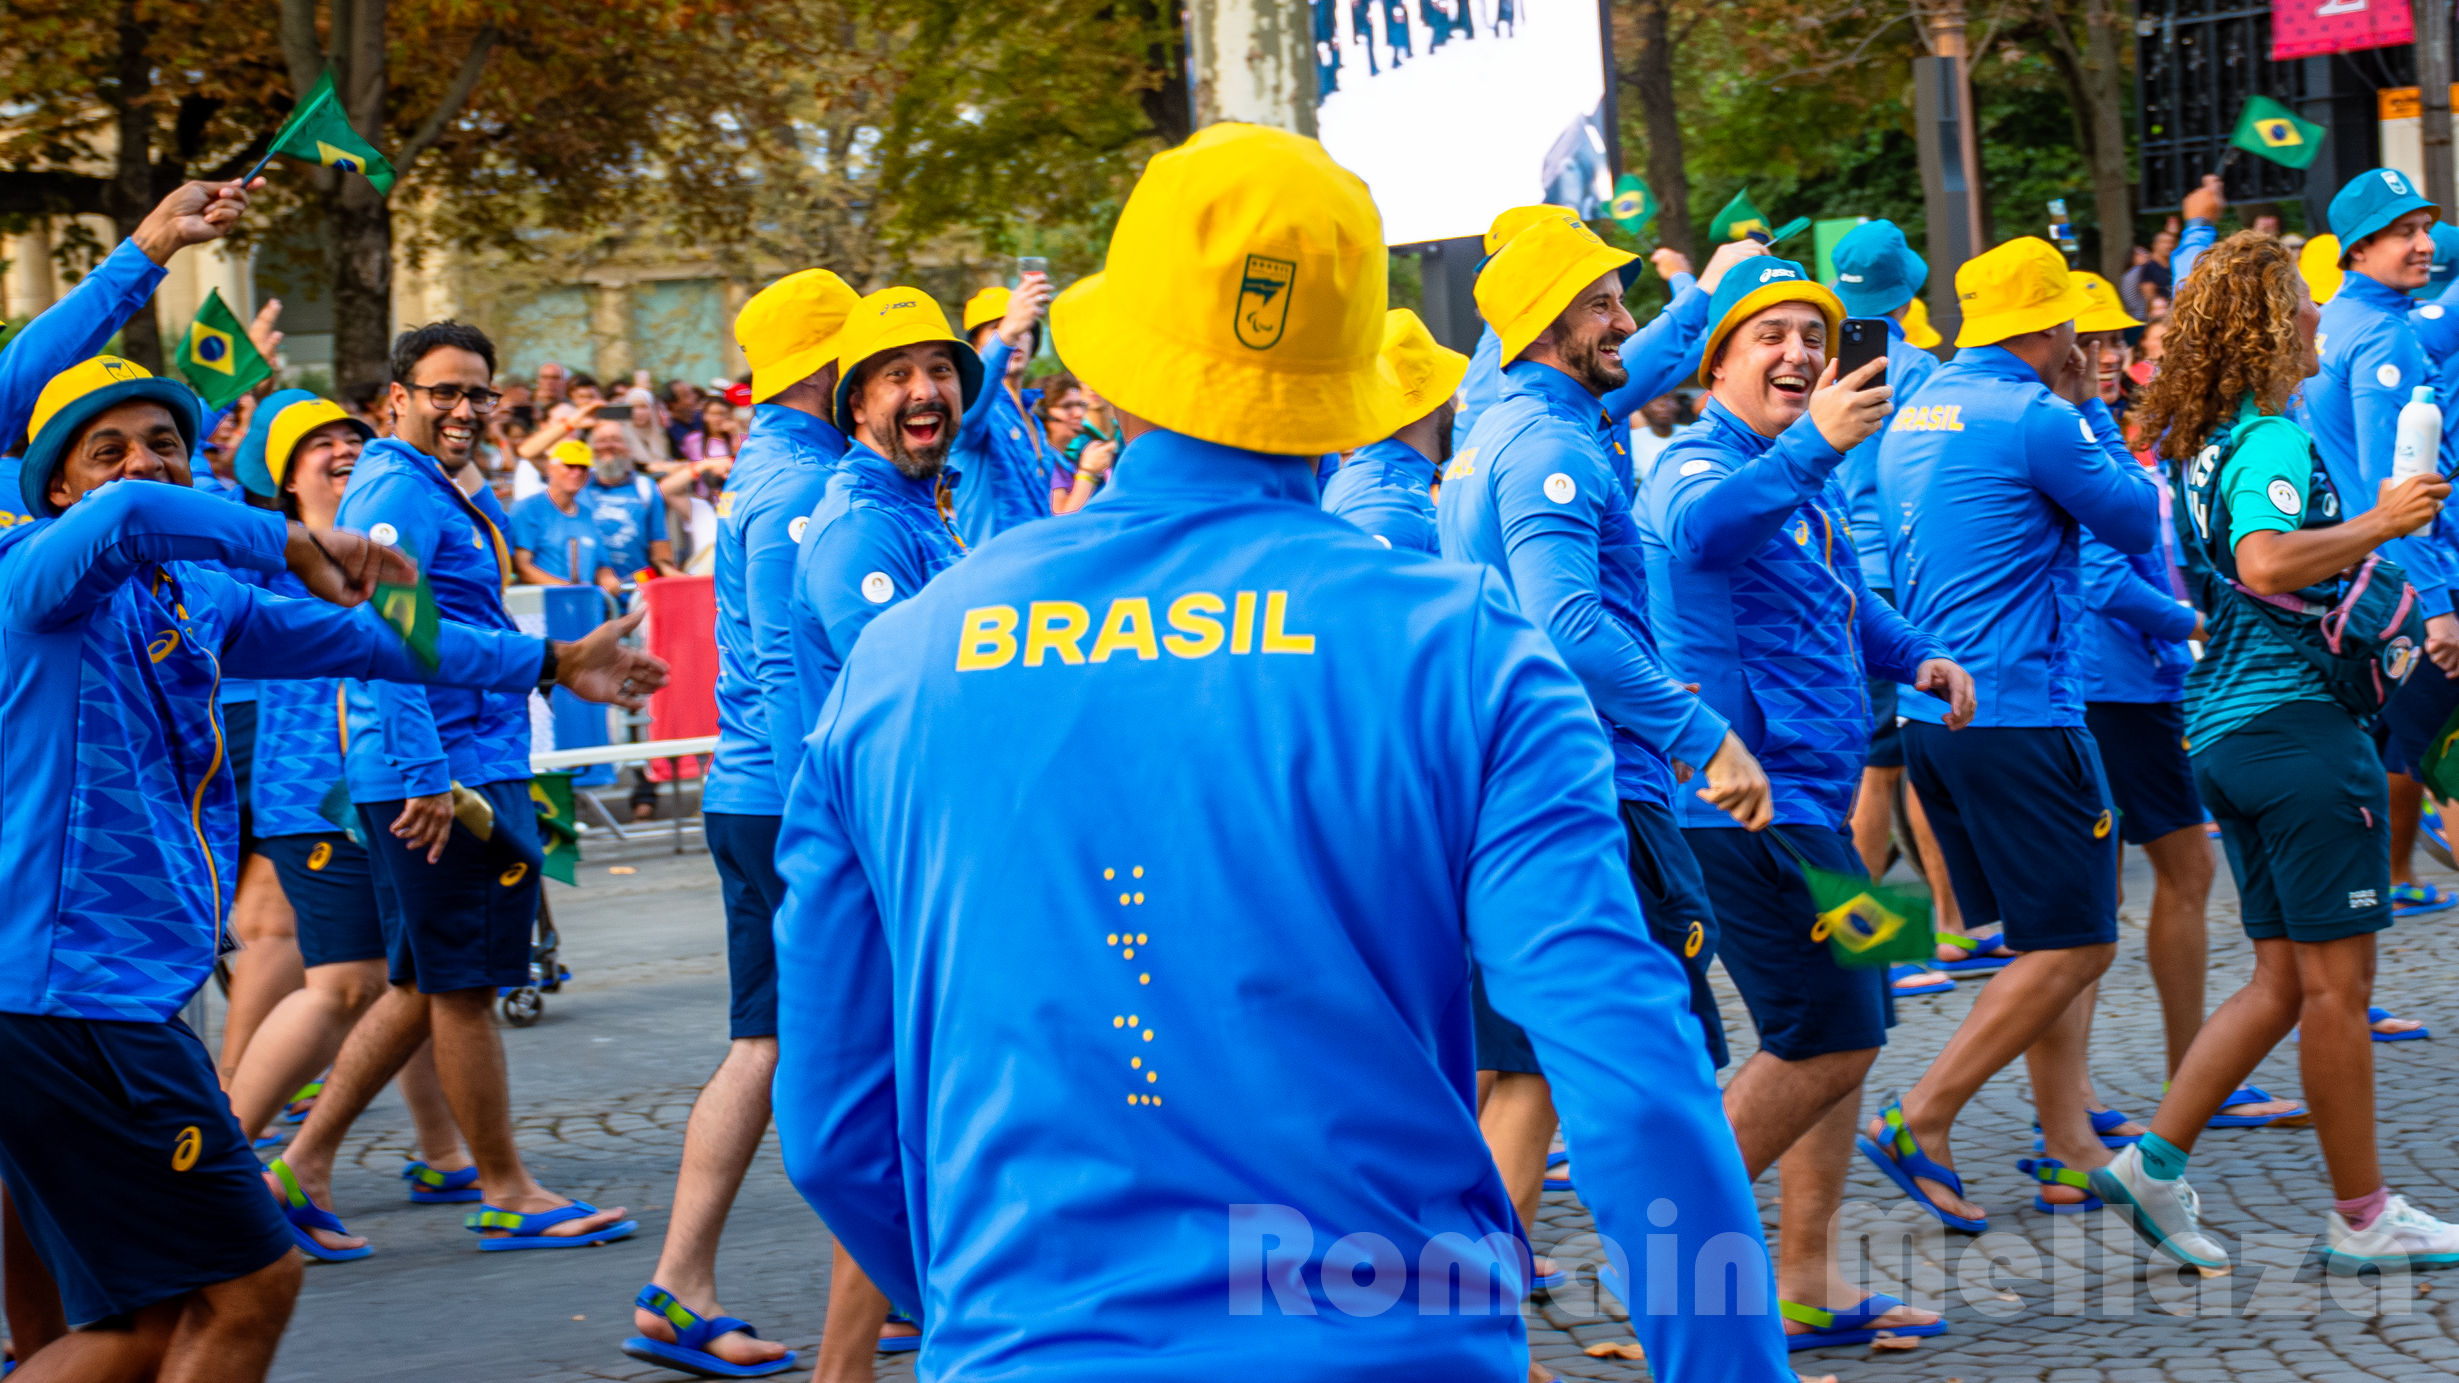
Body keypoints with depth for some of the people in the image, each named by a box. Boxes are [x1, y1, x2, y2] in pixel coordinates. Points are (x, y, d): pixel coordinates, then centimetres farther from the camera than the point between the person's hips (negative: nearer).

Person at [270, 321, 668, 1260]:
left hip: (473, 768, 10)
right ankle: (506, 1193, 8)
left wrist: (565, 661, 24)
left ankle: (305, 1166, 16)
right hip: (439, 774, -10)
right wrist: (426, 775, -28)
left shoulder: (456, 501, 20)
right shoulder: (397, 495, -13)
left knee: (426, 987, 14)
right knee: (463, 983, -1)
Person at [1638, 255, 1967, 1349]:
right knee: (1826, 1043, -10)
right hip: (1747, 802, -10)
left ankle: (1806, 1285, 21)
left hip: (1809, 799, 10)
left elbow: (1845, 605, 31)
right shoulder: (1697, 467, -14)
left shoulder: (1811, 481, 17)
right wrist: (1809, 446, -56)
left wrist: (1918, 658, 10)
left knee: (1846, 1033, 14)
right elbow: (1705, 527, -39)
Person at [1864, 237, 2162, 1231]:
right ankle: (1921, 1122, -8)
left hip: (1931, 710, 9)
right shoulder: (2035, 416, -13)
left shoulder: (1915, 413, 13)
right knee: (2073, 947, -3)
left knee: (2047, 938, 15)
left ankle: (2070, 1149, 14)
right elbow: (2139, 521, -1)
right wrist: (2086, 402, 5)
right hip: (2018, 713, -9)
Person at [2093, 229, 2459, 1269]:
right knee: (2336, 981, -1)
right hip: (2297, 719, -9)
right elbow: (2265, 563, -33)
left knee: (2284, 978, 13)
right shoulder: (2274, 439, -16)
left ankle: (2156, 1157, 7)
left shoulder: (2199, 440, 14)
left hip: (2226, 725, 9)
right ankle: (2360, 1217, 5)